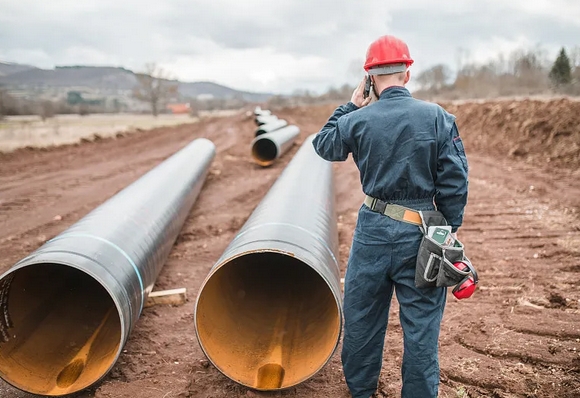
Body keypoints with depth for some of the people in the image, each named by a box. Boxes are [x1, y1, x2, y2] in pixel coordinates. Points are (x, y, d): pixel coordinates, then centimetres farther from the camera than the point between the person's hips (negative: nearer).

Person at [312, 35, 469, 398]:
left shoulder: (358, 121, -6)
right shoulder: (438, 117, -7)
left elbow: (324, 145, 13)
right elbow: (454, 180, -6)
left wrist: (351, 105, 16)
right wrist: (450, 227, 5)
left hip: (374, 229, 1)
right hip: (422, 234, -1)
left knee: (362, 314, 18)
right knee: (421, 321, 10)